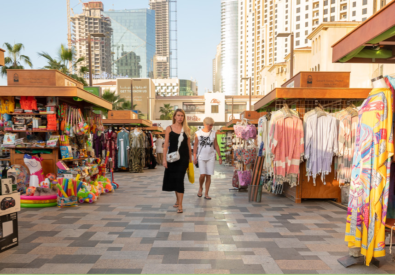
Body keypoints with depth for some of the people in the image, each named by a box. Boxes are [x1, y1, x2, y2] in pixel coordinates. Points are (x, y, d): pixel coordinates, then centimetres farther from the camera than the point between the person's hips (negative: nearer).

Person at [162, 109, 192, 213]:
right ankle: (177, 200, 31)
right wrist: (164, 159, -5)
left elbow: (188, 145, 9)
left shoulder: (186, 129, 4)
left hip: (183, 157, -1)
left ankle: (180, 205, -2)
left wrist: (190, 158, 9)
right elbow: (166, 145, 0)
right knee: (173, 179, 10)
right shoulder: (169, 128, 2)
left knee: (179, 179, -6)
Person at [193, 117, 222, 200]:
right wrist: (194, 157, -1)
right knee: (202, 174, -11)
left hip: (211, 157, 2)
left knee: (208, 175, 1)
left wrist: (220, 156, 5)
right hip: (201, 156, -2)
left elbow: (216, 146, 8)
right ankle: (200, 188, 19)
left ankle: (206, 194, 11)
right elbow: (195, 146, 3)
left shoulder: (213, 133, 4)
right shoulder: (198, 133, 0)